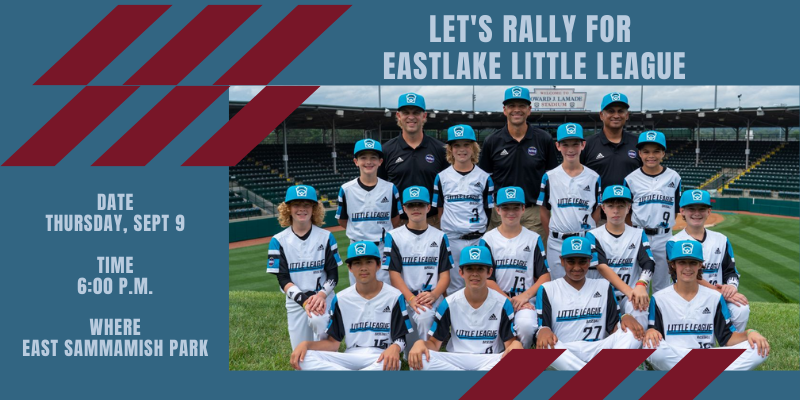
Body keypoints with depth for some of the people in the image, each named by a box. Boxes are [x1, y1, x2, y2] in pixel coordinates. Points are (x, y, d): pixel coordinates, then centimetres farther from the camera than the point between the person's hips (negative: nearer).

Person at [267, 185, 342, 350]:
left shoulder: (326, 237, 1)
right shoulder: (279, 241, -1)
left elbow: (333, 275, 0)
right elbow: (283, 280, -5)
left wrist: (321, 295, -20)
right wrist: (304, 299, -22)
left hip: (323, 298, -1)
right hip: (295, 301, 2)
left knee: (319, 321, -34)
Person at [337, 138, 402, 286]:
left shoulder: (390, 188, -1)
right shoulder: (346, 189, -2)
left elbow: (395, 221, 6)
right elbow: (342, 221, 6)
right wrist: (359, 231, 3)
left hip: (384, 247, 0)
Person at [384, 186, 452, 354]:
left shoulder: (439, 237, 10)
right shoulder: (394, 236, 6)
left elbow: (445, 274, 6)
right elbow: (394, 273, -2)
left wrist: (433, 295, -15)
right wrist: (411, 299, -18)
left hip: (431, 297, 0)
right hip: (404, 297, 0)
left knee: (424, 318, -33)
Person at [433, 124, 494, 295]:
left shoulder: (484, 178, 5)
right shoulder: (442, 177, 6)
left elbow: (488, 209, 7)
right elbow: (439, 209, 9)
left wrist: (480, 229, -1)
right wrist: (445, 228, 0)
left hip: (477, 239, 0)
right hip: (451, 240, 0)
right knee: (454, 286, 6)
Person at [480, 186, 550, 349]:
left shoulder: (534, 239, 10)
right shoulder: (488, 239, 6)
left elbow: (545, 275, 6)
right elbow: (486, 278, 0)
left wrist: (525, 296, -10)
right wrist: (509, 301, -10)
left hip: (526, 300, 1)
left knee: (526, 325, -31)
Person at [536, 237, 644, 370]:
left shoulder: (604, 286, 17)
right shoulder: (547, 289, 9)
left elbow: (614, 327, 11)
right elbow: (540, 327, -1)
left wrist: (625, 318, -12)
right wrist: (543, 331, -25)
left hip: (597, 352, 3)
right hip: (563, 357, -2)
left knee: (632, 333, -22)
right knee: (544, 344, -36)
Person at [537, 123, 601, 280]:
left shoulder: (594, 178, 4)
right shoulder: (549, 177, 3)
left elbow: (596, 212, 7)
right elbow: (543, 211, 6)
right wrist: (552, 237, 2)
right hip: (557, 244, 0)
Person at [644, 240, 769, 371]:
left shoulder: (715, 297, 11)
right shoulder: (659, 298, 5)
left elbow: (728, 337, 7)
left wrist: (749, 333, -14)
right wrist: (650, 332, -24)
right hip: (669, 364, -2)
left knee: (758, 349, -19)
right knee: (651, 345, -37)